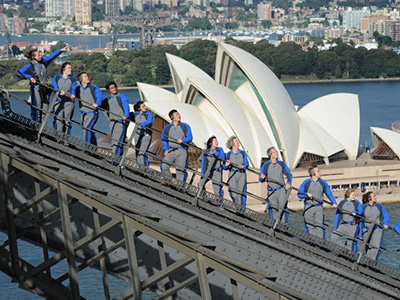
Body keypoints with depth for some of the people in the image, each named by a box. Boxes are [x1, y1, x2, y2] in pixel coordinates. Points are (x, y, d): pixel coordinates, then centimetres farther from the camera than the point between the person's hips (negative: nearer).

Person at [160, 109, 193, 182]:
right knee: (164, 165, -19)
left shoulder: (185, 126, 11)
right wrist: (166, 150, -3)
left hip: (182, 151, -1)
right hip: (171, 151, 1)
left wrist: (182, 141, -16)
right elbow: (163, 139, 11)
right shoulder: (167, 128, 14)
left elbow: (190, 137, 4)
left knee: (180, 169, -6)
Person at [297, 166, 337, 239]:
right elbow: (299, 194, 1)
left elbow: (329, 193, 12)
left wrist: (333, 202, 1)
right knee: (310, 227, 1)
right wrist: (306, 194, -17)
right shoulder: (306, 183, -2)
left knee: (319, 225, -7)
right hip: (308, 208, -1)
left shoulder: (322, 182, 4)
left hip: (319, 208, 1)